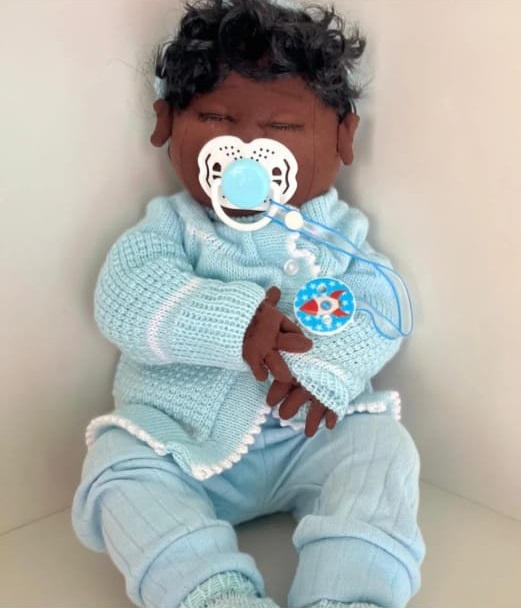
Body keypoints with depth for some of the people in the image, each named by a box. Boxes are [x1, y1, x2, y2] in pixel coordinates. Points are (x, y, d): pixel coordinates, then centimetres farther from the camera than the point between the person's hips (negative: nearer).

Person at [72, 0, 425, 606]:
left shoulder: (338, 233, 6)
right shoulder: (170, 226, 2)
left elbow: (379, 315, -5)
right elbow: (124, 303, -15)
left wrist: (327, 368, -27)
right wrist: (232, 322, -29)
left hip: (309, 439, 1)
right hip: (178, 440, 0)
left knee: (380, 449, -21)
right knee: (119, 472, -24)